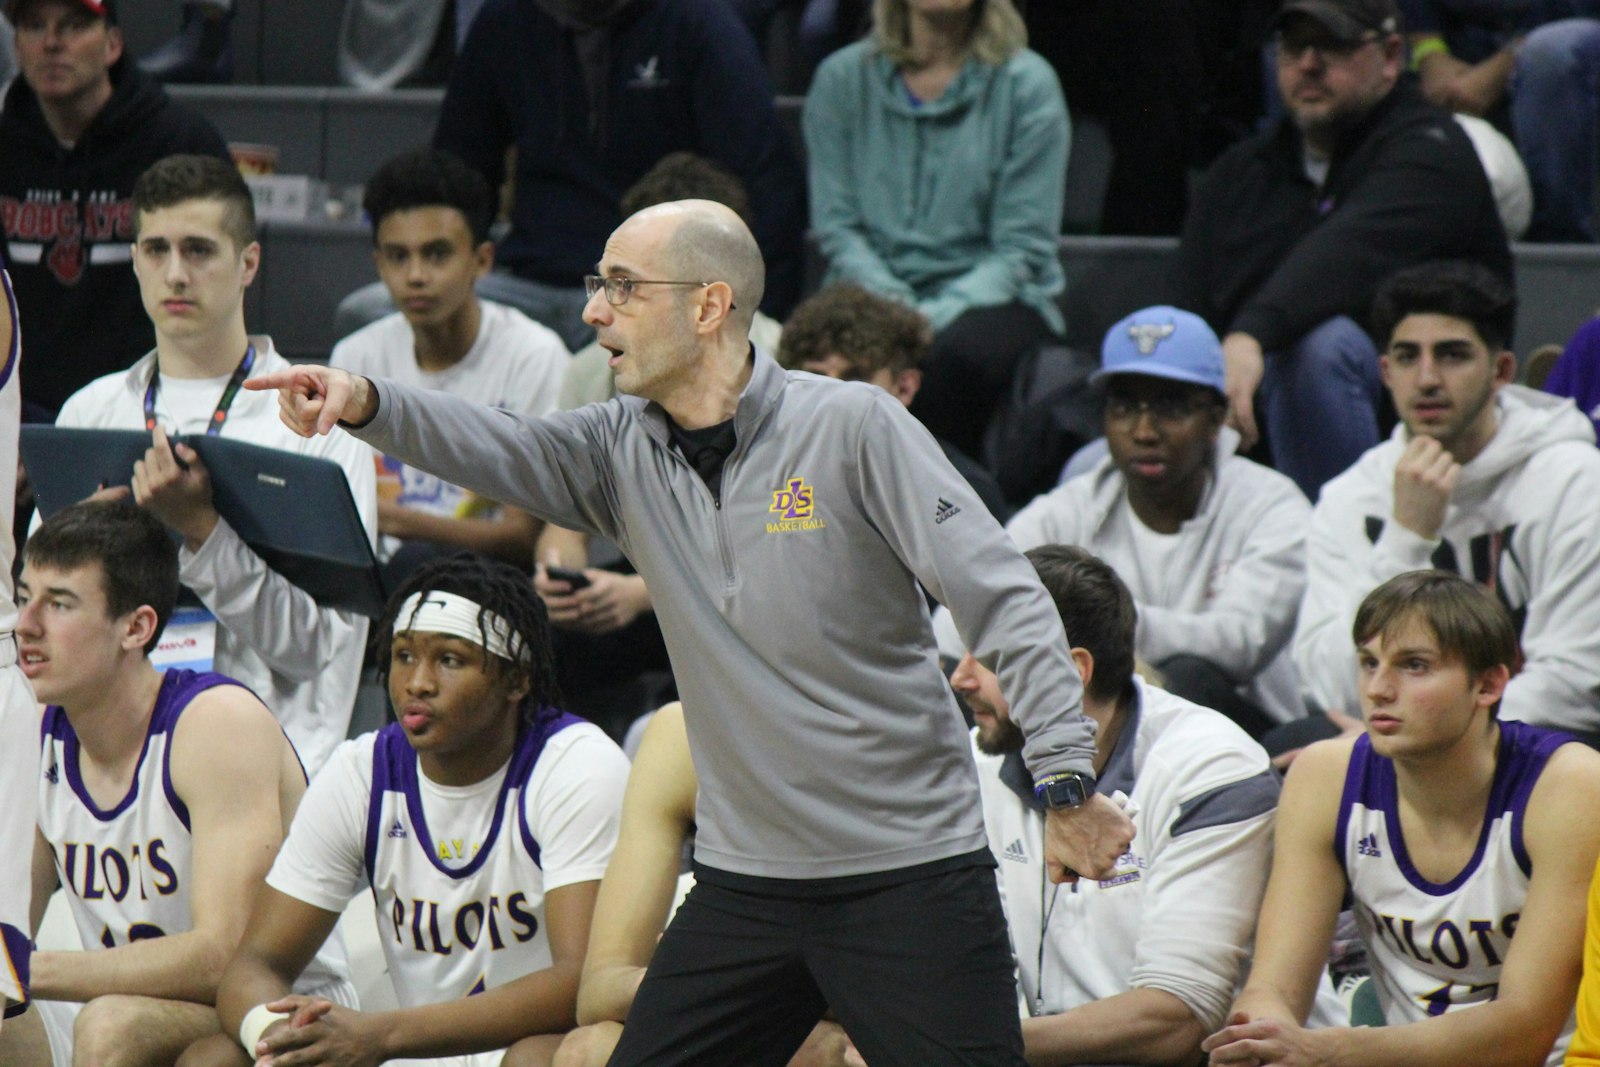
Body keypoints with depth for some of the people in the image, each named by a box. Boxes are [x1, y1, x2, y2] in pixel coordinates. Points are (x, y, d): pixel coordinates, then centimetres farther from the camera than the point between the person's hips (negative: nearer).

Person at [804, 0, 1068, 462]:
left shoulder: (1028, 83, 1)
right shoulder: (842, 77, 8)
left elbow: (1024, 250, -4)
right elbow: (835, 225, 3)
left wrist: (935, 318, -19)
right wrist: (896, 310, -15)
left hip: (987, 298, -1)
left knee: (956, 353, -36)